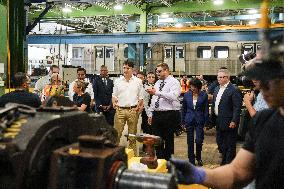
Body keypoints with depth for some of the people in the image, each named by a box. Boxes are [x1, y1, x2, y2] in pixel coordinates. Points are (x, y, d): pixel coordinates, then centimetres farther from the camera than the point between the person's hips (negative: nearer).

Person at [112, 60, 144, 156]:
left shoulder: (138, 81, 6)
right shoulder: (118, 81, 8)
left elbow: (141, 97, 7)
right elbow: (114, 95, 13)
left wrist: (139, 107, -6)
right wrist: (114, 103, -5)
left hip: (133, 110, 0)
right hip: (120, 109, 1)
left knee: (132, 135, 8)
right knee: (117, 133, -1)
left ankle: (133, 155, 17)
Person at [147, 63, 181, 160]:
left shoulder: (174, 82, -7)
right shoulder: (157, 82, 16)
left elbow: (173, 96, -25)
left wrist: (157, 92, -30)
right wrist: (150, 114, 14)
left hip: (169, 115, -7)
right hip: (156, 115, 7)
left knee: (168, 140, 3)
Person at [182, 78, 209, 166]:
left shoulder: (204, 95, -3)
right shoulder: (187, 95, 1)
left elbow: (206, 110, 1)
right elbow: (184, 109, 8)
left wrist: (206, 123, -3)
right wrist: (183, 121, 7)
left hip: (199, 120, -1)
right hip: (189, 120, 2)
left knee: (199, 141, -5)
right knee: (190, 142, 5)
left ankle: (198, 157, 24)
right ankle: (191, 161, 18)